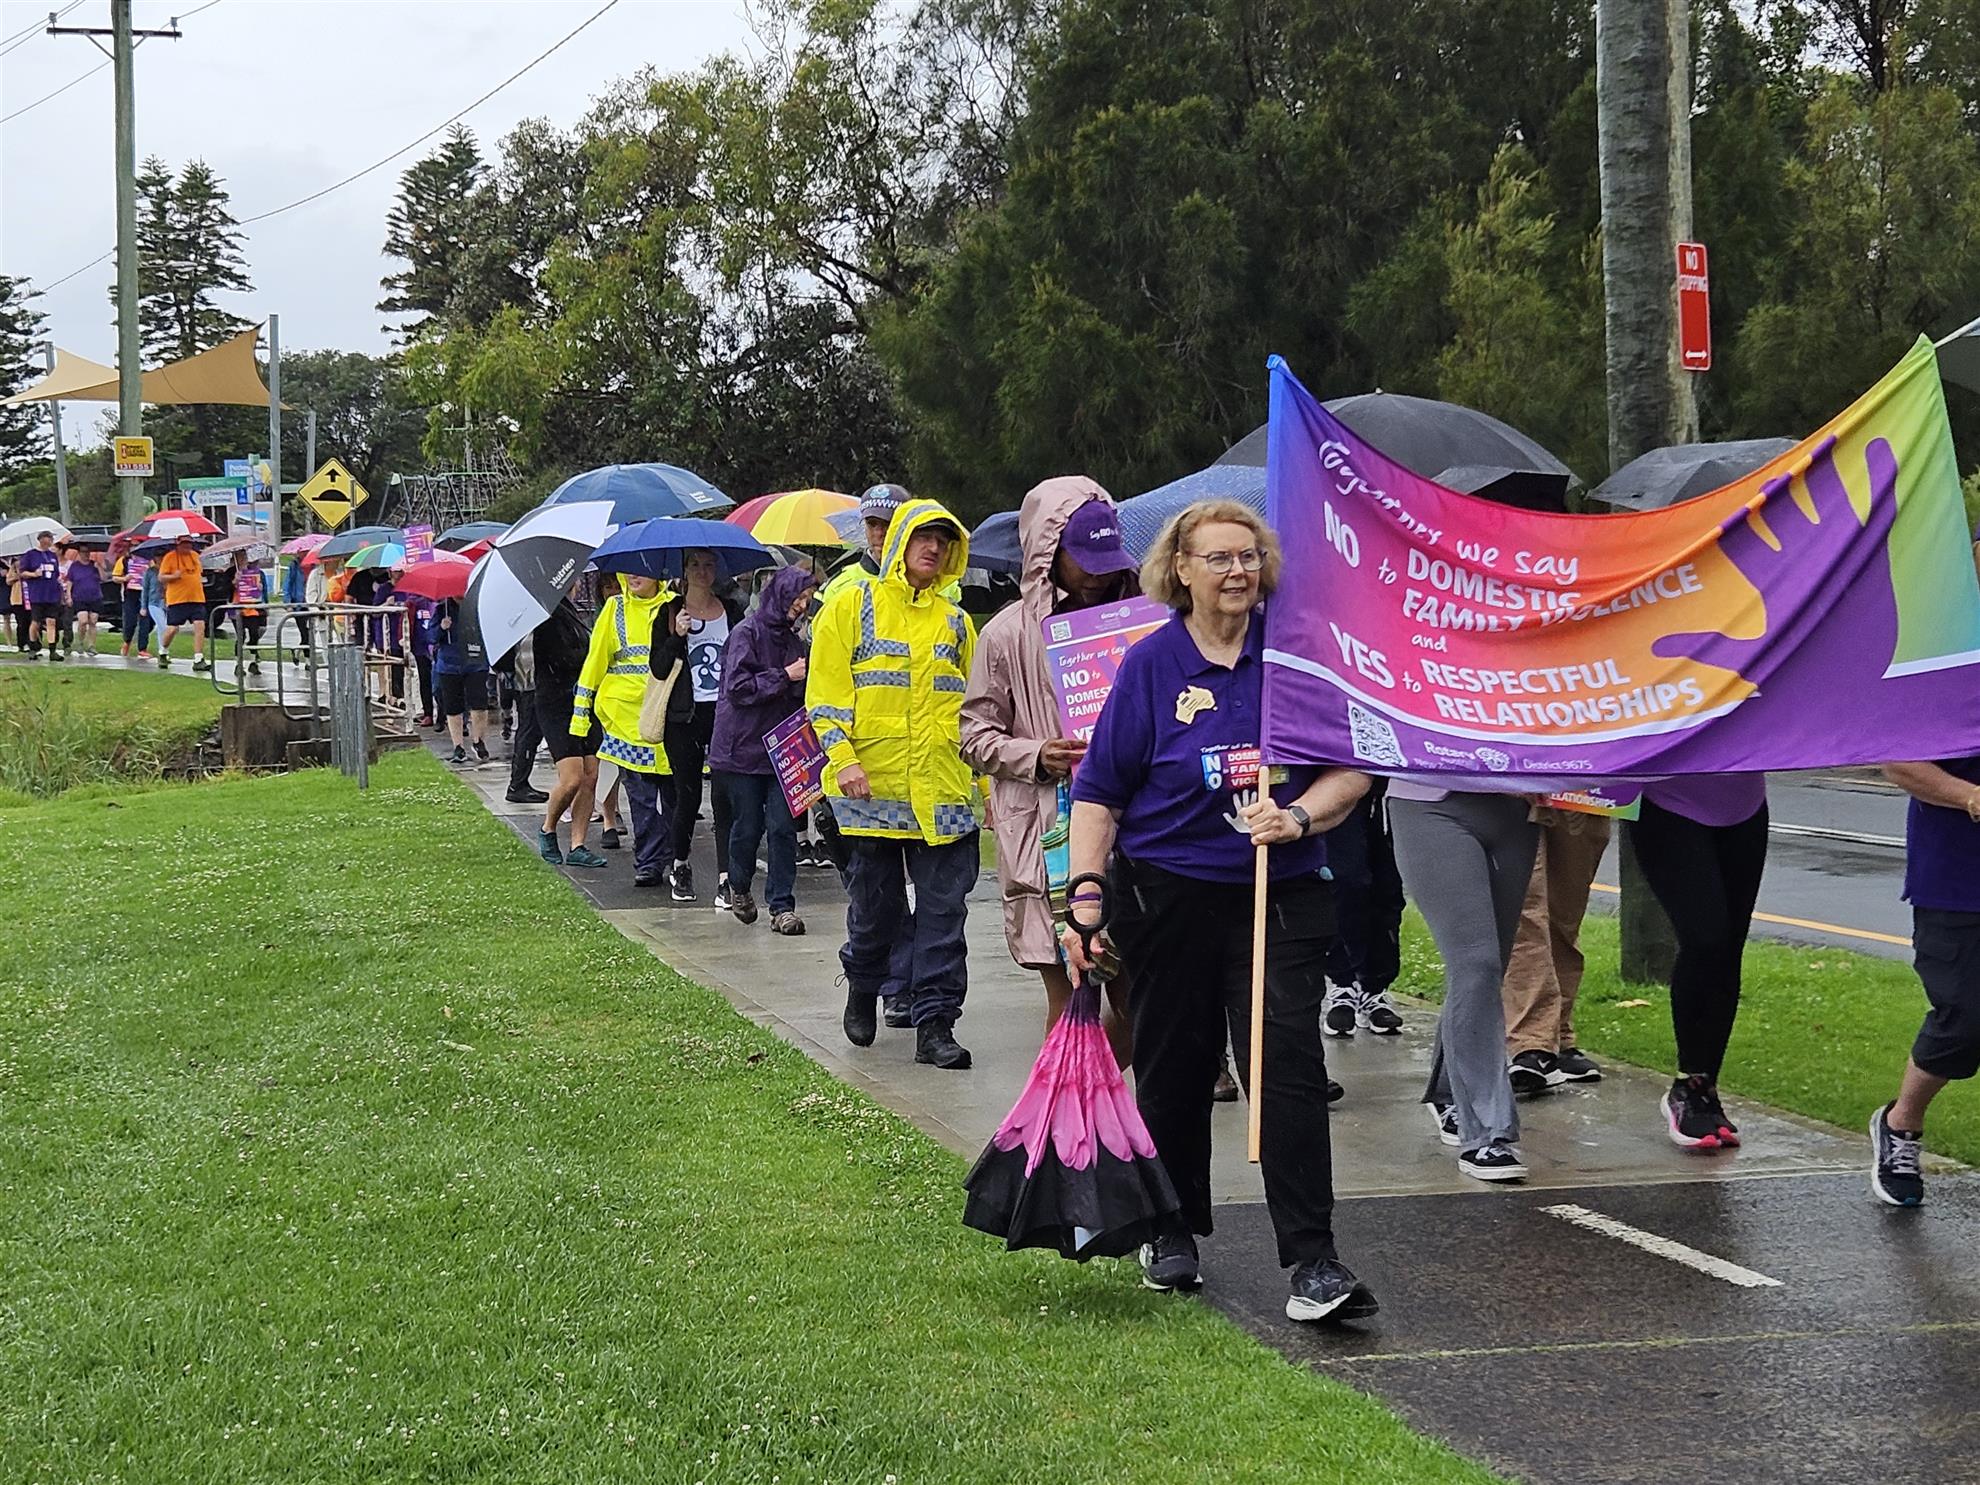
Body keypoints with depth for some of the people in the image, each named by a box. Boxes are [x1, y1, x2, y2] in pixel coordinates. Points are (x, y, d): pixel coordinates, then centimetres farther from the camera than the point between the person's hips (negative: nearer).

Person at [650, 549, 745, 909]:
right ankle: (679, 866, 28)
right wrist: (677, 636, -16)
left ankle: (725, 880, -11)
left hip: (724, 715, 1)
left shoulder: (732, 611, 10)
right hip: (685, 717, -1)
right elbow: (658, 668, -2)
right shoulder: (669, 613, 4)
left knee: (723, 795, -8)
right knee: (688, 795, 5)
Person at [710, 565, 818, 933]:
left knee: (783, 826, -4)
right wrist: (785, 677, -15)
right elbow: (738, 688, -15)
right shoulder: (747, 633, -7)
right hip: (743, 747, -5)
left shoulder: (793, 640, 13)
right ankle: (739, 889, 29)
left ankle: (782, 907, -2)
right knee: (748, 826, 4)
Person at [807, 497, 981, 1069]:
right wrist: (842, 758, -14)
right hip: (872, 786, -2)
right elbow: (826, 691, -2)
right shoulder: (850, 608, 2)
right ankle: (863, 987, 35)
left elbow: (972, 706, 19)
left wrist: (984, 777, 12)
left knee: (943, 910, -3)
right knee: (874, 904, 8)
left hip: (944, 790, 3)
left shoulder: (956, 622, 14)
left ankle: (935, 1026, 1)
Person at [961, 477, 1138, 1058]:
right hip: (1047, 833, -3)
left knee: (1137, 995, 4)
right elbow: (976, 735, 2)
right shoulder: (1009, 634, 1)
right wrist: (1037, 757, -15)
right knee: (1070, 997, -2)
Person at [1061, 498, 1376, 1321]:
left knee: (1288, 1065, -11)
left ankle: (1313, 1261, -13)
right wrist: (1085, 891, -7)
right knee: (1173, 1066, 10)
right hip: (1169, 894, 0)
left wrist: (1298, 817, -15)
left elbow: (1352, 770, 4)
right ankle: (1171, 1231, 31)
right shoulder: (1150, 664, 1)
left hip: (1280, 895, 0)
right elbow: (1100, 790, 2)